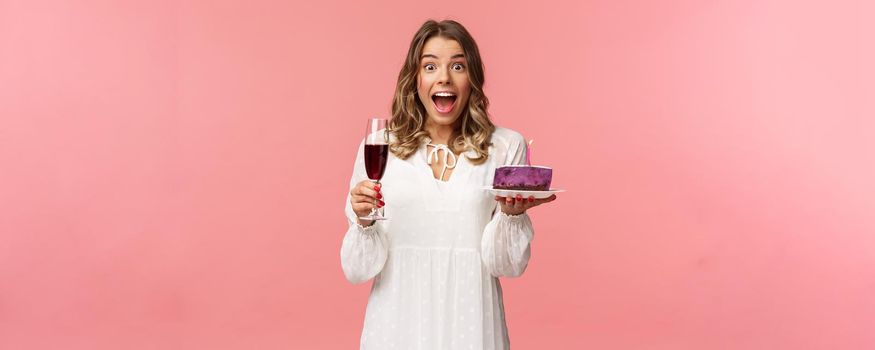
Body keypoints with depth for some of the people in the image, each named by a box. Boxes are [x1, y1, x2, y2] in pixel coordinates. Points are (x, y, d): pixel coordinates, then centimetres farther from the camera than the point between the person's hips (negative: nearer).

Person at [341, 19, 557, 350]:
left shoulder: (506, 146, -3)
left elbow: (508, 265, -3)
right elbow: (358, 269, -2)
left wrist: (512, 214, -20)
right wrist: (364, 220, -20)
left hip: (470, 322, 0)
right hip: (398, 322, 1)